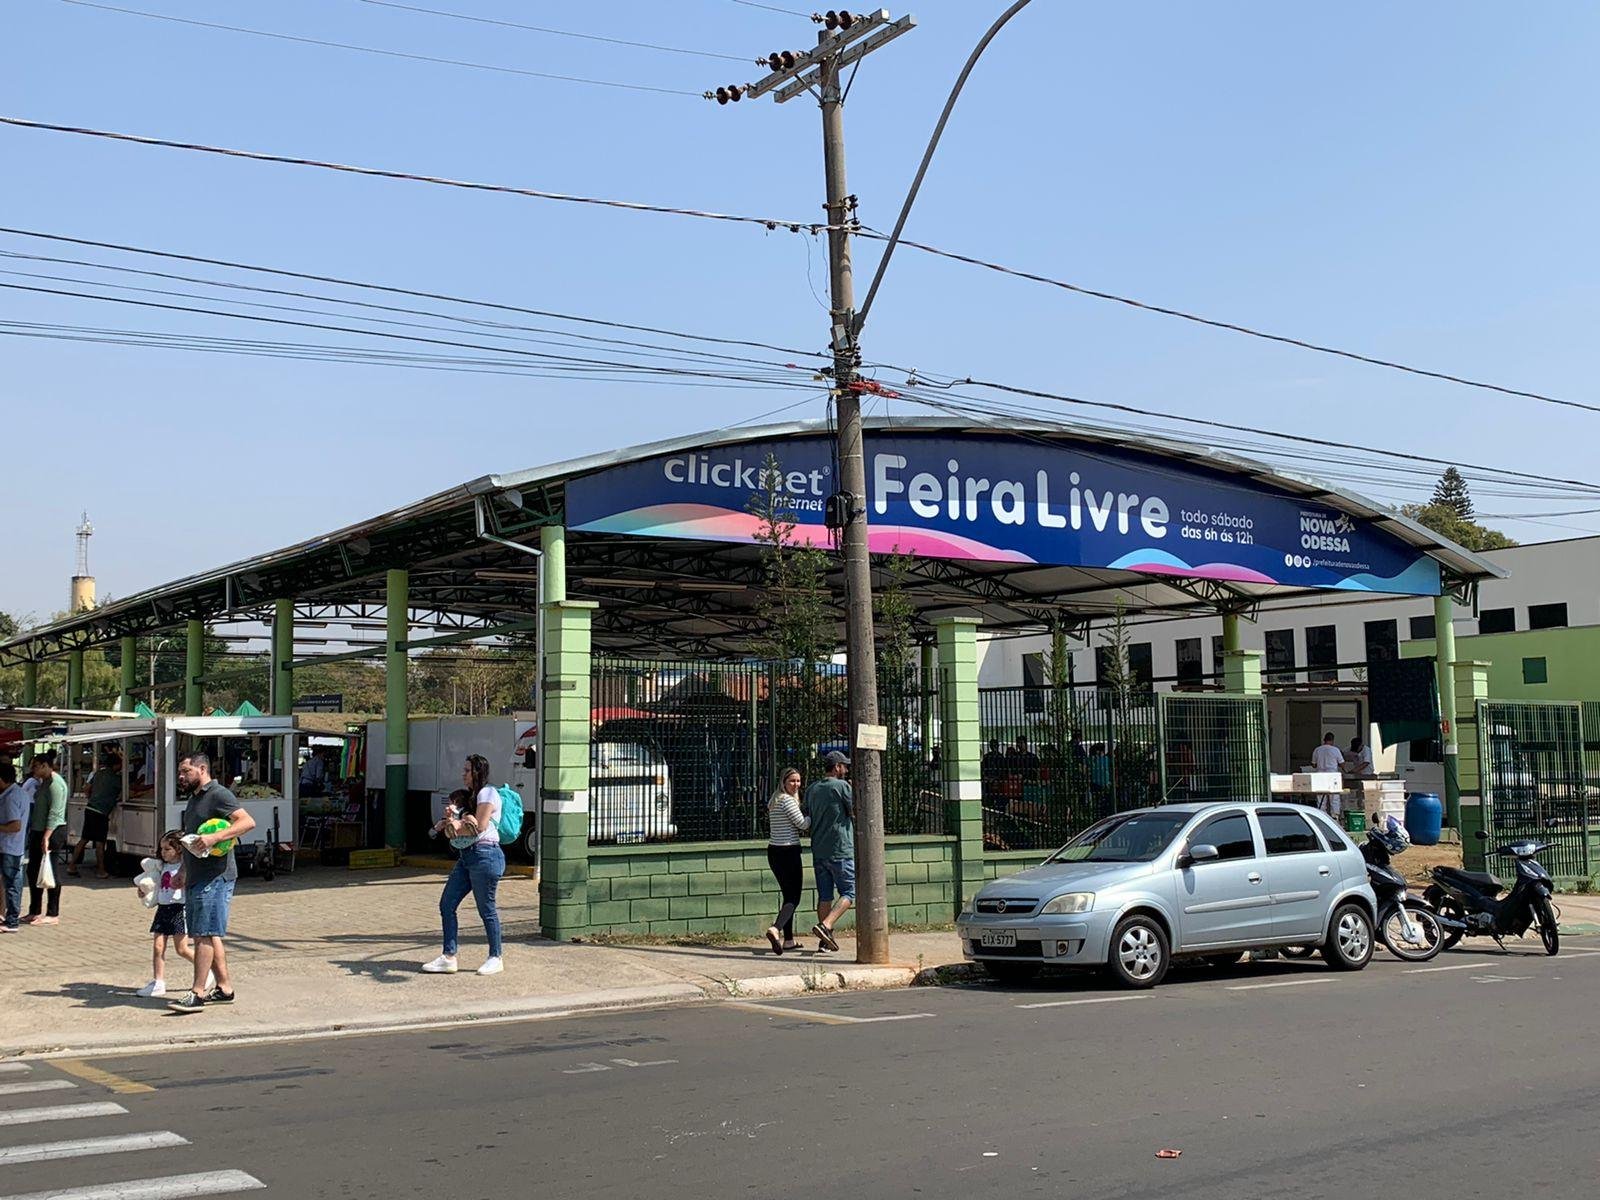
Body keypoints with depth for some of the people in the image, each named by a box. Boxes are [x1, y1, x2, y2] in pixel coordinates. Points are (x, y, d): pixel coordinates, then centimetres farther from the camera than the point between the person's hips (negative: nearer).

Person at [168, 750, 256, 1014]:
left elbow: (248, 822, -22)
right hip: (196, 878, 10)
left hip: (215, 878, -10)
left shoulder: (218, 795, -10)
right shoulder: (194, 799, 20)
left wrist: (214, 838, -31)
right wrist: (183, 873, 28)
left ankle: (197, 993, -8)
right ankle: (224, 988, 17)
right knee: (208, 935, 11)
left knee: (205, 935, -9)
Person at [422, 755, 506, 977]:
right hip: (467, 856, 10)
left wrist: (455, 826, -4)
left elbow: (479, 826, -17)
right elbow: (452, 828, 17)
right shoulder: (470, 795, 22)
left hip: (485, 854, -10)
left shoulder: (487, 793, -7)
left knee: (486, 909, -2)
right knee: (447, 904, 4)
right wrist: (449, 822, -4)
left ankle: (496, 958, 11)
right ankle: (449, 958, 7)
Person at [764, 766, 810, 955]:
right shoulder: (787, 800, -13)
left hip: (773, 852, 9)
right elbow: (803, 824, -13)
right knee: (794, 897, -6)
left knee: (788, 895, 16)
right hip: (788, 852, -9)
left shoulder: (774, 800, 15)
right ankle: (776, 929, -27)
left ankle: (788, 940, 18)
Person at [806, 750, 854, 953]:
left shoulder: (811, 789, 12)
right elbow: (855, 813, -5)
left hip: (818, 850, 7)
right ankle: (825, 926, -17)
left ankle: (825, 939, 9)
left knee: (824, 896, 10)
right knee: (849, 892, 0)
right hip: (840, 850, -6)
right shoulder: (842, 786, -8)